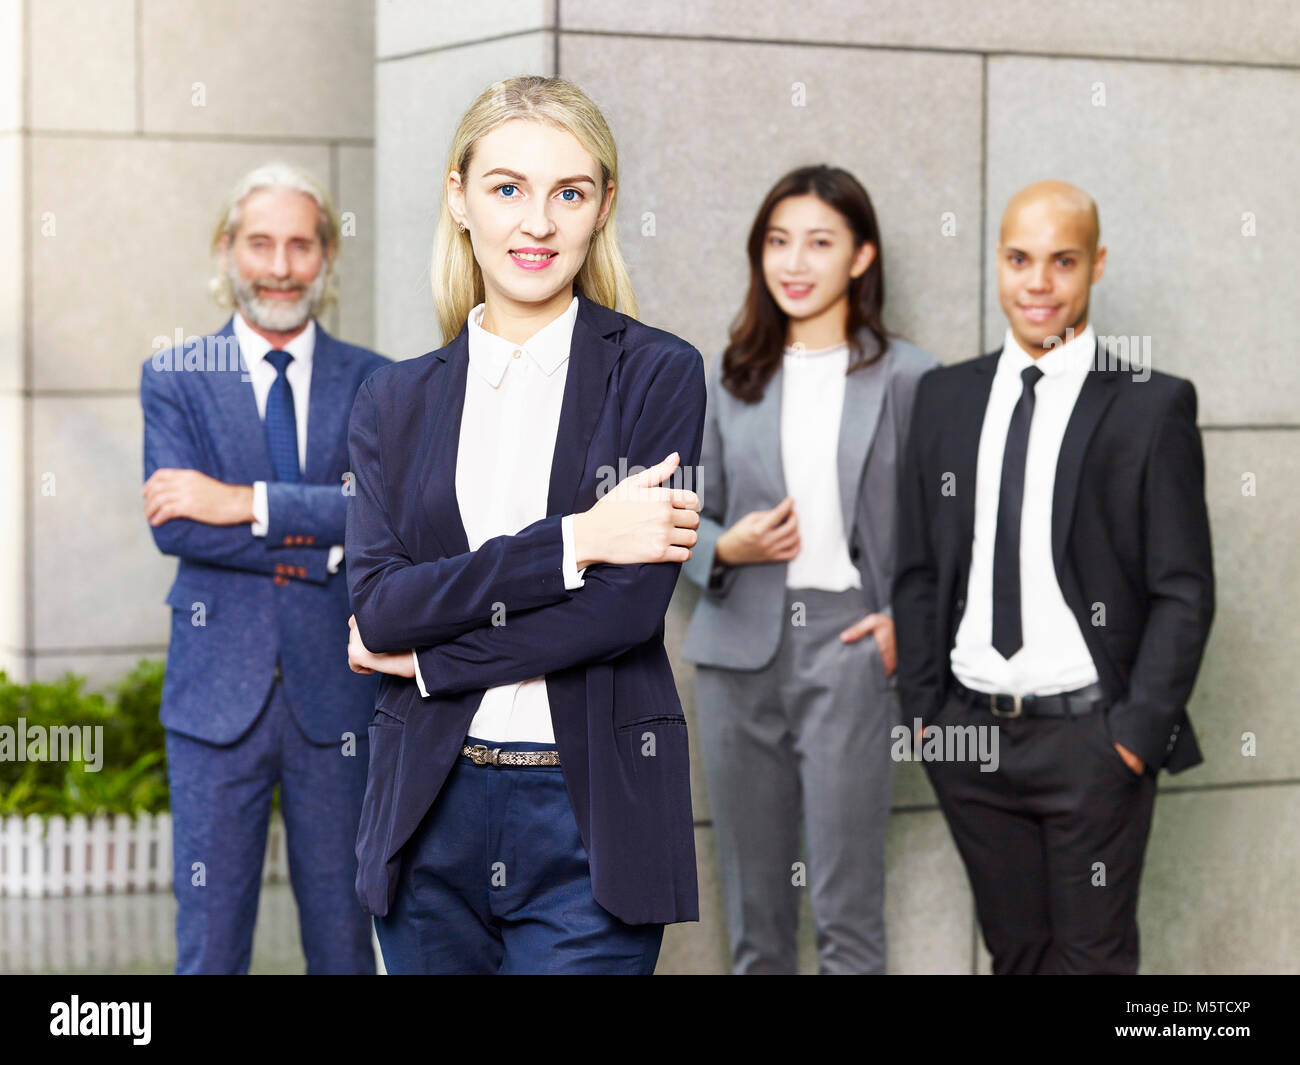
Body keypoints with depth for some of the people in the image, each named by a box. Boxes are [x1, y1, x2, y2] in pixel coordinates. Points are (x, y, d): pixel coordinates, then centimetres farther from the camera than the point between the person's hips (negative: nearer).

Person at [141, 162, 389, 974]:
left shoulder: (376, 384, 6)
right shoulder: (174, 379, 5)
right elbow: (173, 525, -9)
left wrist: (247, 504, -16)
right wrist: (322, 545, -14)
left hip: (338, 693, 1)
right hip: (218, 693, -1)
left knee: (345, 936, 8)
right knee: (210, 939, 3)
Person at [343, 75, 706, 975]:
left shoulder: (658, 375, -2)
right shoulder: (395, 402, 9)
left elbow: (631, 605, -12)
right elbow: (377, 600, -5)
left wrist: (422, 655, -7)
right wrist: (572, 542, -15)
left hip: (591, 821, -3)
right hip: (429, 815, 3)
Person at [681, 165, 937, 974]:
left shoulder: (905, 376, 3)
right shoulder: (732, 378, 11)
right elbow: (693, 516, 14)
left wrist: (911, 621, -8)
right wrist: (725, 549, -7)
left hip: (849, 643, -3)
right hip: (742, 649, 3)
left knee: (847, 906, -6)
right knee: (752, 902, 8)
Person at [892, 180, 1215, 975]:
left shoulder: (1153, 406, -4)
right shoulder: (946, 397, 8)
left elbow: (1184, 592, -6)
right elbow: (918, 569, 11)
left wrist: (1139, 731, -12)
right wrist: (922, 709, 3)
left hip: (1092, 737, -4)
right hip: (968, 731, 4)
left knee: (1094, 954, 4)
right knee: (1014, 948, 13)